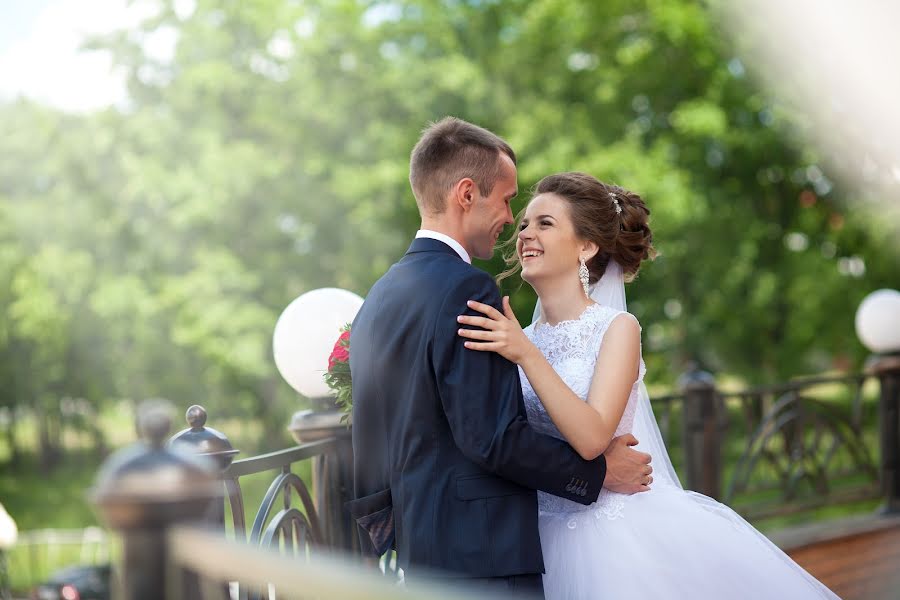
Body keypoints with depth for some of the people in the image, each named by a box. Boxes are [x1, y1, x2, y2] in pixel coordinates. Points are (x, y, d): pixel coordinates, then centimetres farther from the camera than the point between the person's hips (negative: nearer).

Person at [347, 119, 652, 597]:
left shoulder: (377, 298, 14)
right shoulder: (466, 291, -15)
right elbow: (494, 437, -20)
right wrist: (600, 472, -8)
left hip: (420, 555, 9)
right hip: (482, 557, -9)